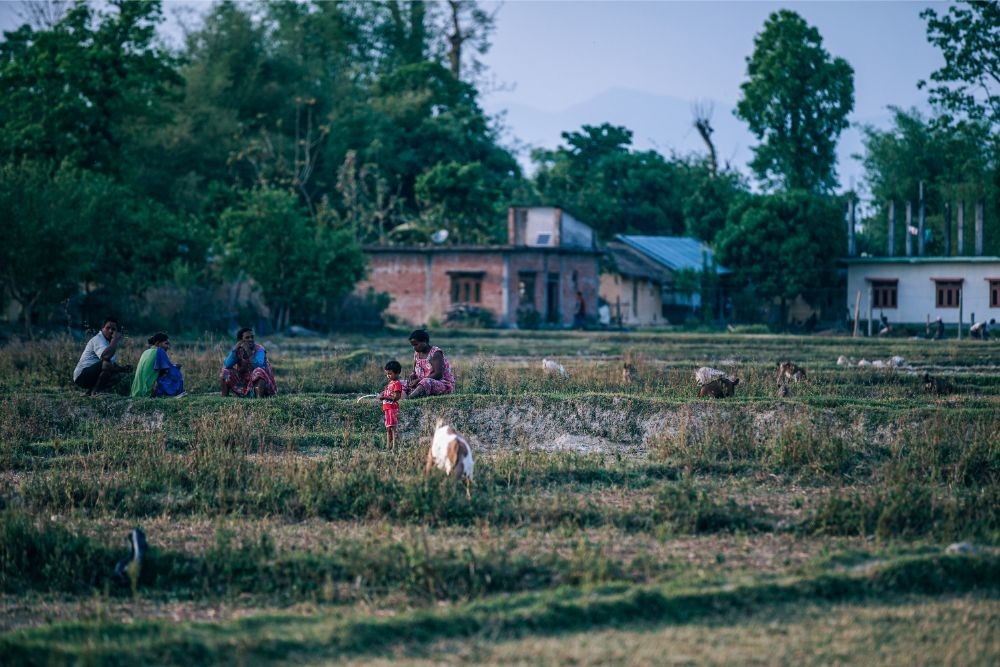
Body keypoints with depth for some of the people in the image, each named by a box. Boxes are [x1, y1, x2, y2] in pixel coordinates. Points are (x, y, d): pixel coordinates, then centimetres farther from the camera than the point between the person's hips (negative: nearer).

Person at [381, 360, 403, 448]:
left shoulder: (397, 384, -10)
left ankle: (394, 445, -13)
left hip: (393, 408, -10)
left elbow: (396, 397, -18)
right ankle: (388, 446, 14)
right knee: (388, 428, 10)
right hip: (387, 408, 10)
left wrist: (385, 397, -22)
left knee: (393, 427, -12)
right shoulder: (390, 383, 19)